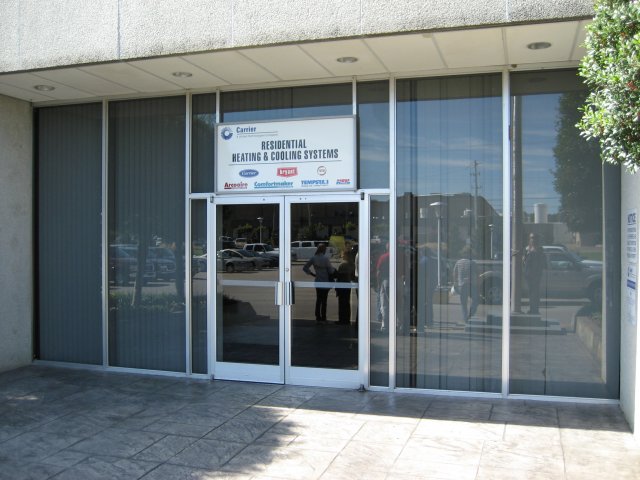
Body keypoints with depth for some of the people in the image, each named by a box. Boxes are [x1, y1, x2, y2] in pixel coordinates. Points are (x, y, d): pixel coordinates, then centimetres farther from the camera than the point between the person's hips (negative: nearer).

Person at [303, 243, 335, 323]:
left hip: (318, 282, 4)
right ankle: (323, 318, 10)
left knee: (318, 300, 14)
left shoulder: (313, 258, -2)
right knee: (324, 301, 6)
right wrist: (334, 270, 9)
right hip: (325, 282, -4)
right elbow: (330, 270, -12)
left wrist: (312, 274, 7)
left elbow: (305, 267, 0)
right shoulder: (325, 258, -17)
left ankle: (318, 317, 17)